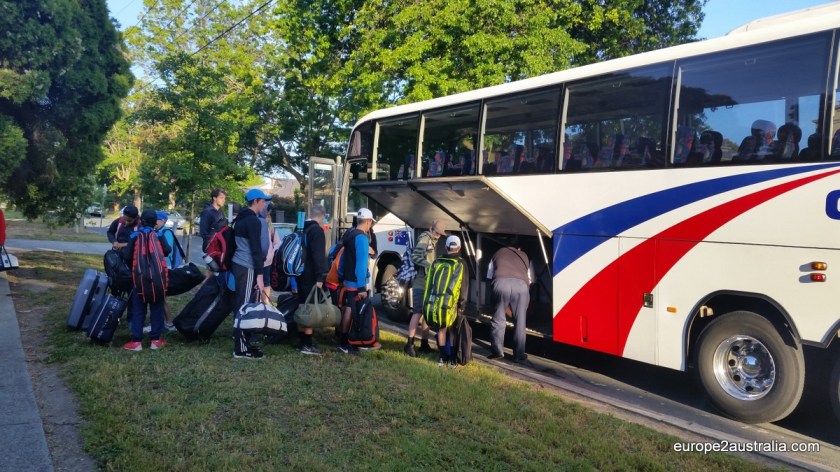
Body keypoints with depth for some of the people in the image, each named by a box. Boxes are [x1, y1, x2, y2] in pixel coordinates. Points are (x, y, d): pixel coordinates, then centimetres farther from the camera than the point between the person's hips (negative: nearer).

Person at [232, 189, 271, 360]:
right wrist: (259, 274, -19)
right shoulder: (253, 221, -14)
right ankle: (241, 348, -5)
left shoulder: (240, 219, 16)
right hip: (247, 268, -10)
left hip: (238, 265, 10)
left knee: (241, 305, 13)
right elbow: (256, 249, -18)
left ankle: (240, 342, 19)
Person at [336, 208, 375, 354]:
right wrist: (362, 287, -23)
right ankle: (344, 345, -2)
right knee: (351, 311, -6)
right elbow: (361, 263, -22)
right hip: (356, 282, -10)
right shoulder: (361, 238, -18)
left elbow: (343, 257, 18)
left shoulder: (350, 234, 12)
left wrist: (341, 275, 23)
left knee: (348, 309, 16)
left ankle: (345, 341, 25)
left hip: (348, 280, 10)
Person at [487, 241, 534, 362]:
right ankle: (519, 355, 14)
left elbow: (489, 275, 33)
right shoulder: (525, 256, 34)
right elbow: (530, 279, 31)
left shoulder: (498, 253, 34)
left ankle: (497, 351, 14)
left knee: (498, 320, 12)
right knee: (520, 322, 10)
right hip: (520, 284, 0)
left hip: (501, 282, 0)